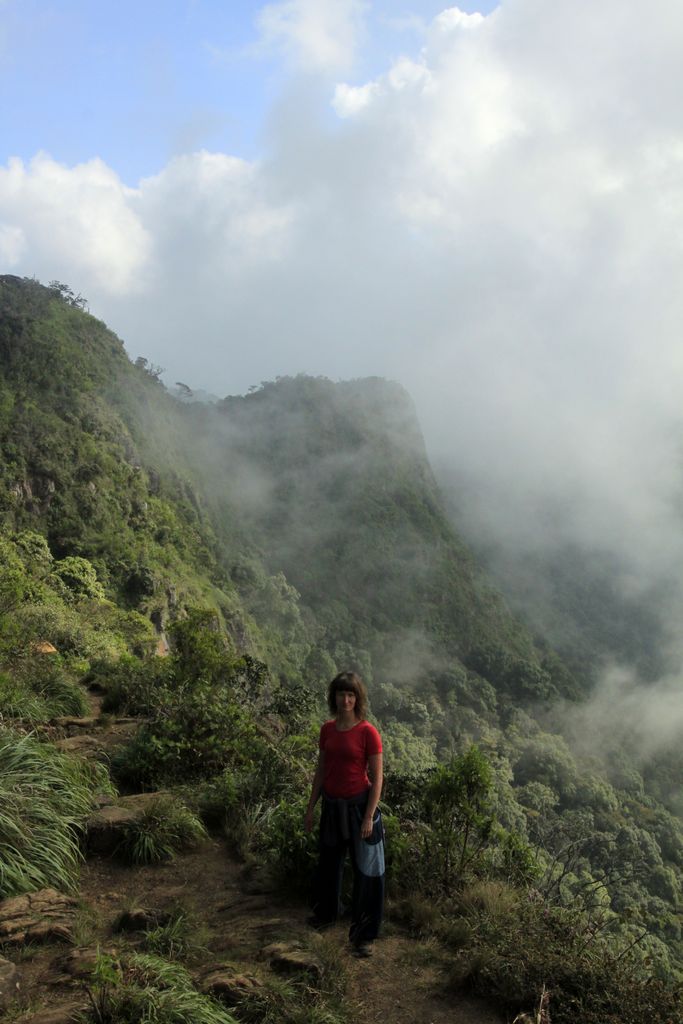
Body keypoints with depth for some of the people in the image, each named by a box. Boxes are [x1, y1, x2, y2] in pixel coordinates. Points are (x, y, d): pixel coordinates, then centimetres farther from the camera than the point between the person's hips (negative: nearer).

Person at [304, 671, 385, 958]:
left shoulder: (368, 733, -15)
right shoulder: (327, 729, 1)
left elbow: (376, 779, -13)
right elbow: (321, 770, 9)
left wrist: (369, 817, -16)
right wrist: (311, 807, 11)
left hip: (359, 805, -5)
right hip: (332, 804, 5)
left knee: (366, 870, 3)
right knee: (329, 862, 22)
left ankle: (364, 935, 16)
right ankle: (325, 913, 45)